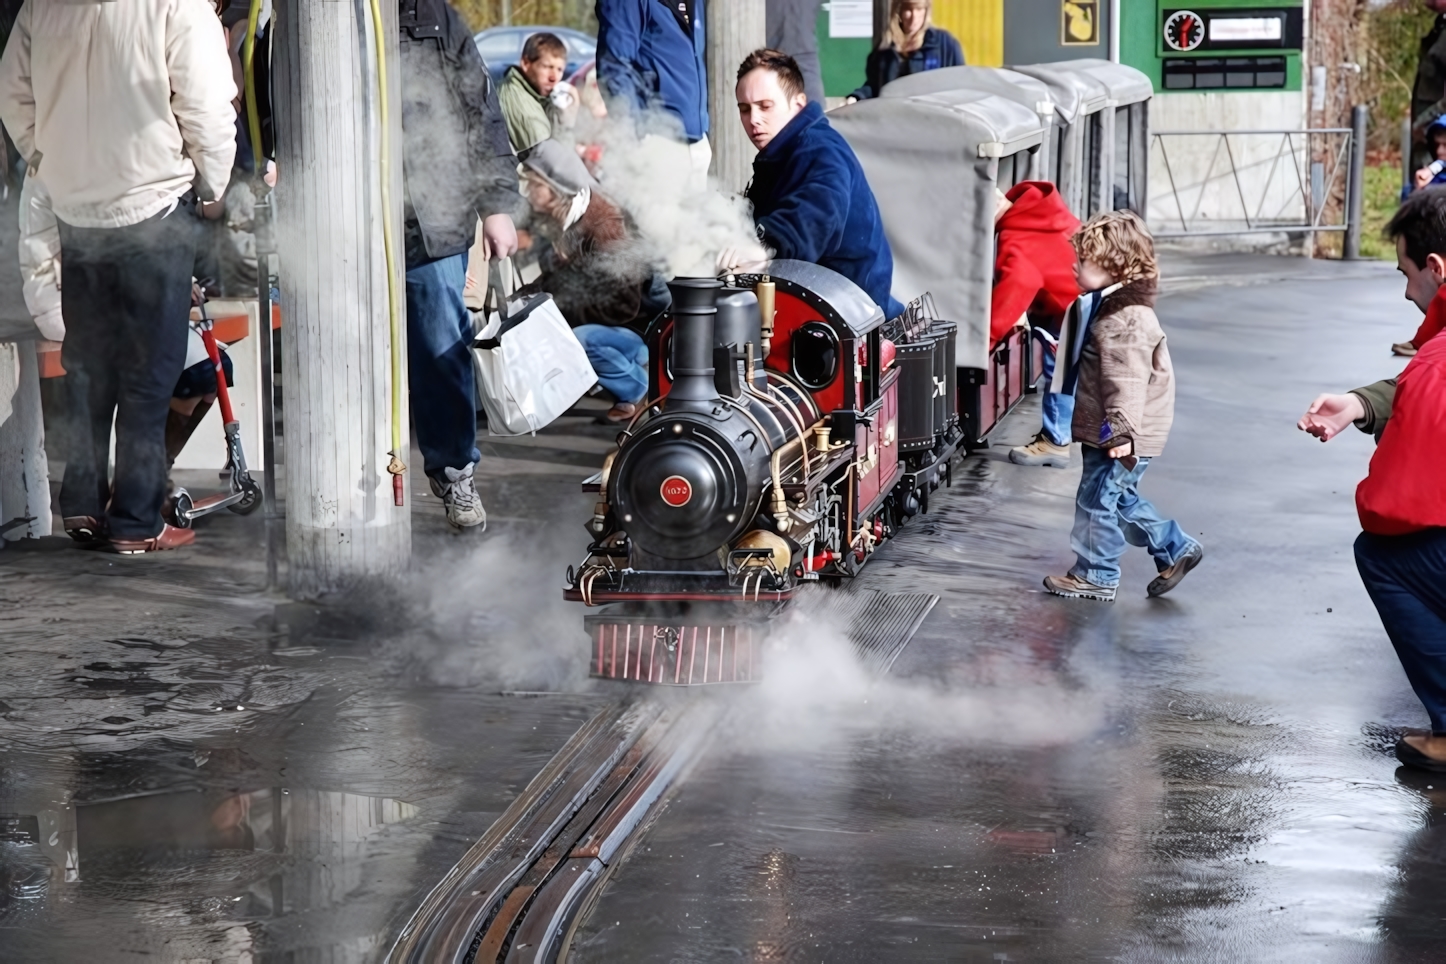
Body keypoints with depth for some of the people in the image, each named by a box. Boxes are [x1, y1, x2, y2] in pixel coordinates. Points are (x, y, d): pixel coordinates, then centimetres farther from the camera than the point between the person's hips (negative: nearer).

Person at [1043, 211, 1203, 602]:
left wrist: (1121, 431, -34)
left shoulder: (1127, 319, -24)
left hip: (1119, 436, -11)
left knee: (1097, 499, 0)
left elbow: (1128, 379, -30)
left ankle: (1095, 576, 12)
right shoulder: (1110, 305, 10)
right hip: (1107, 433, 11)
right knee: (1120, 498, 20)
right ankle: (1175, 548, 30)